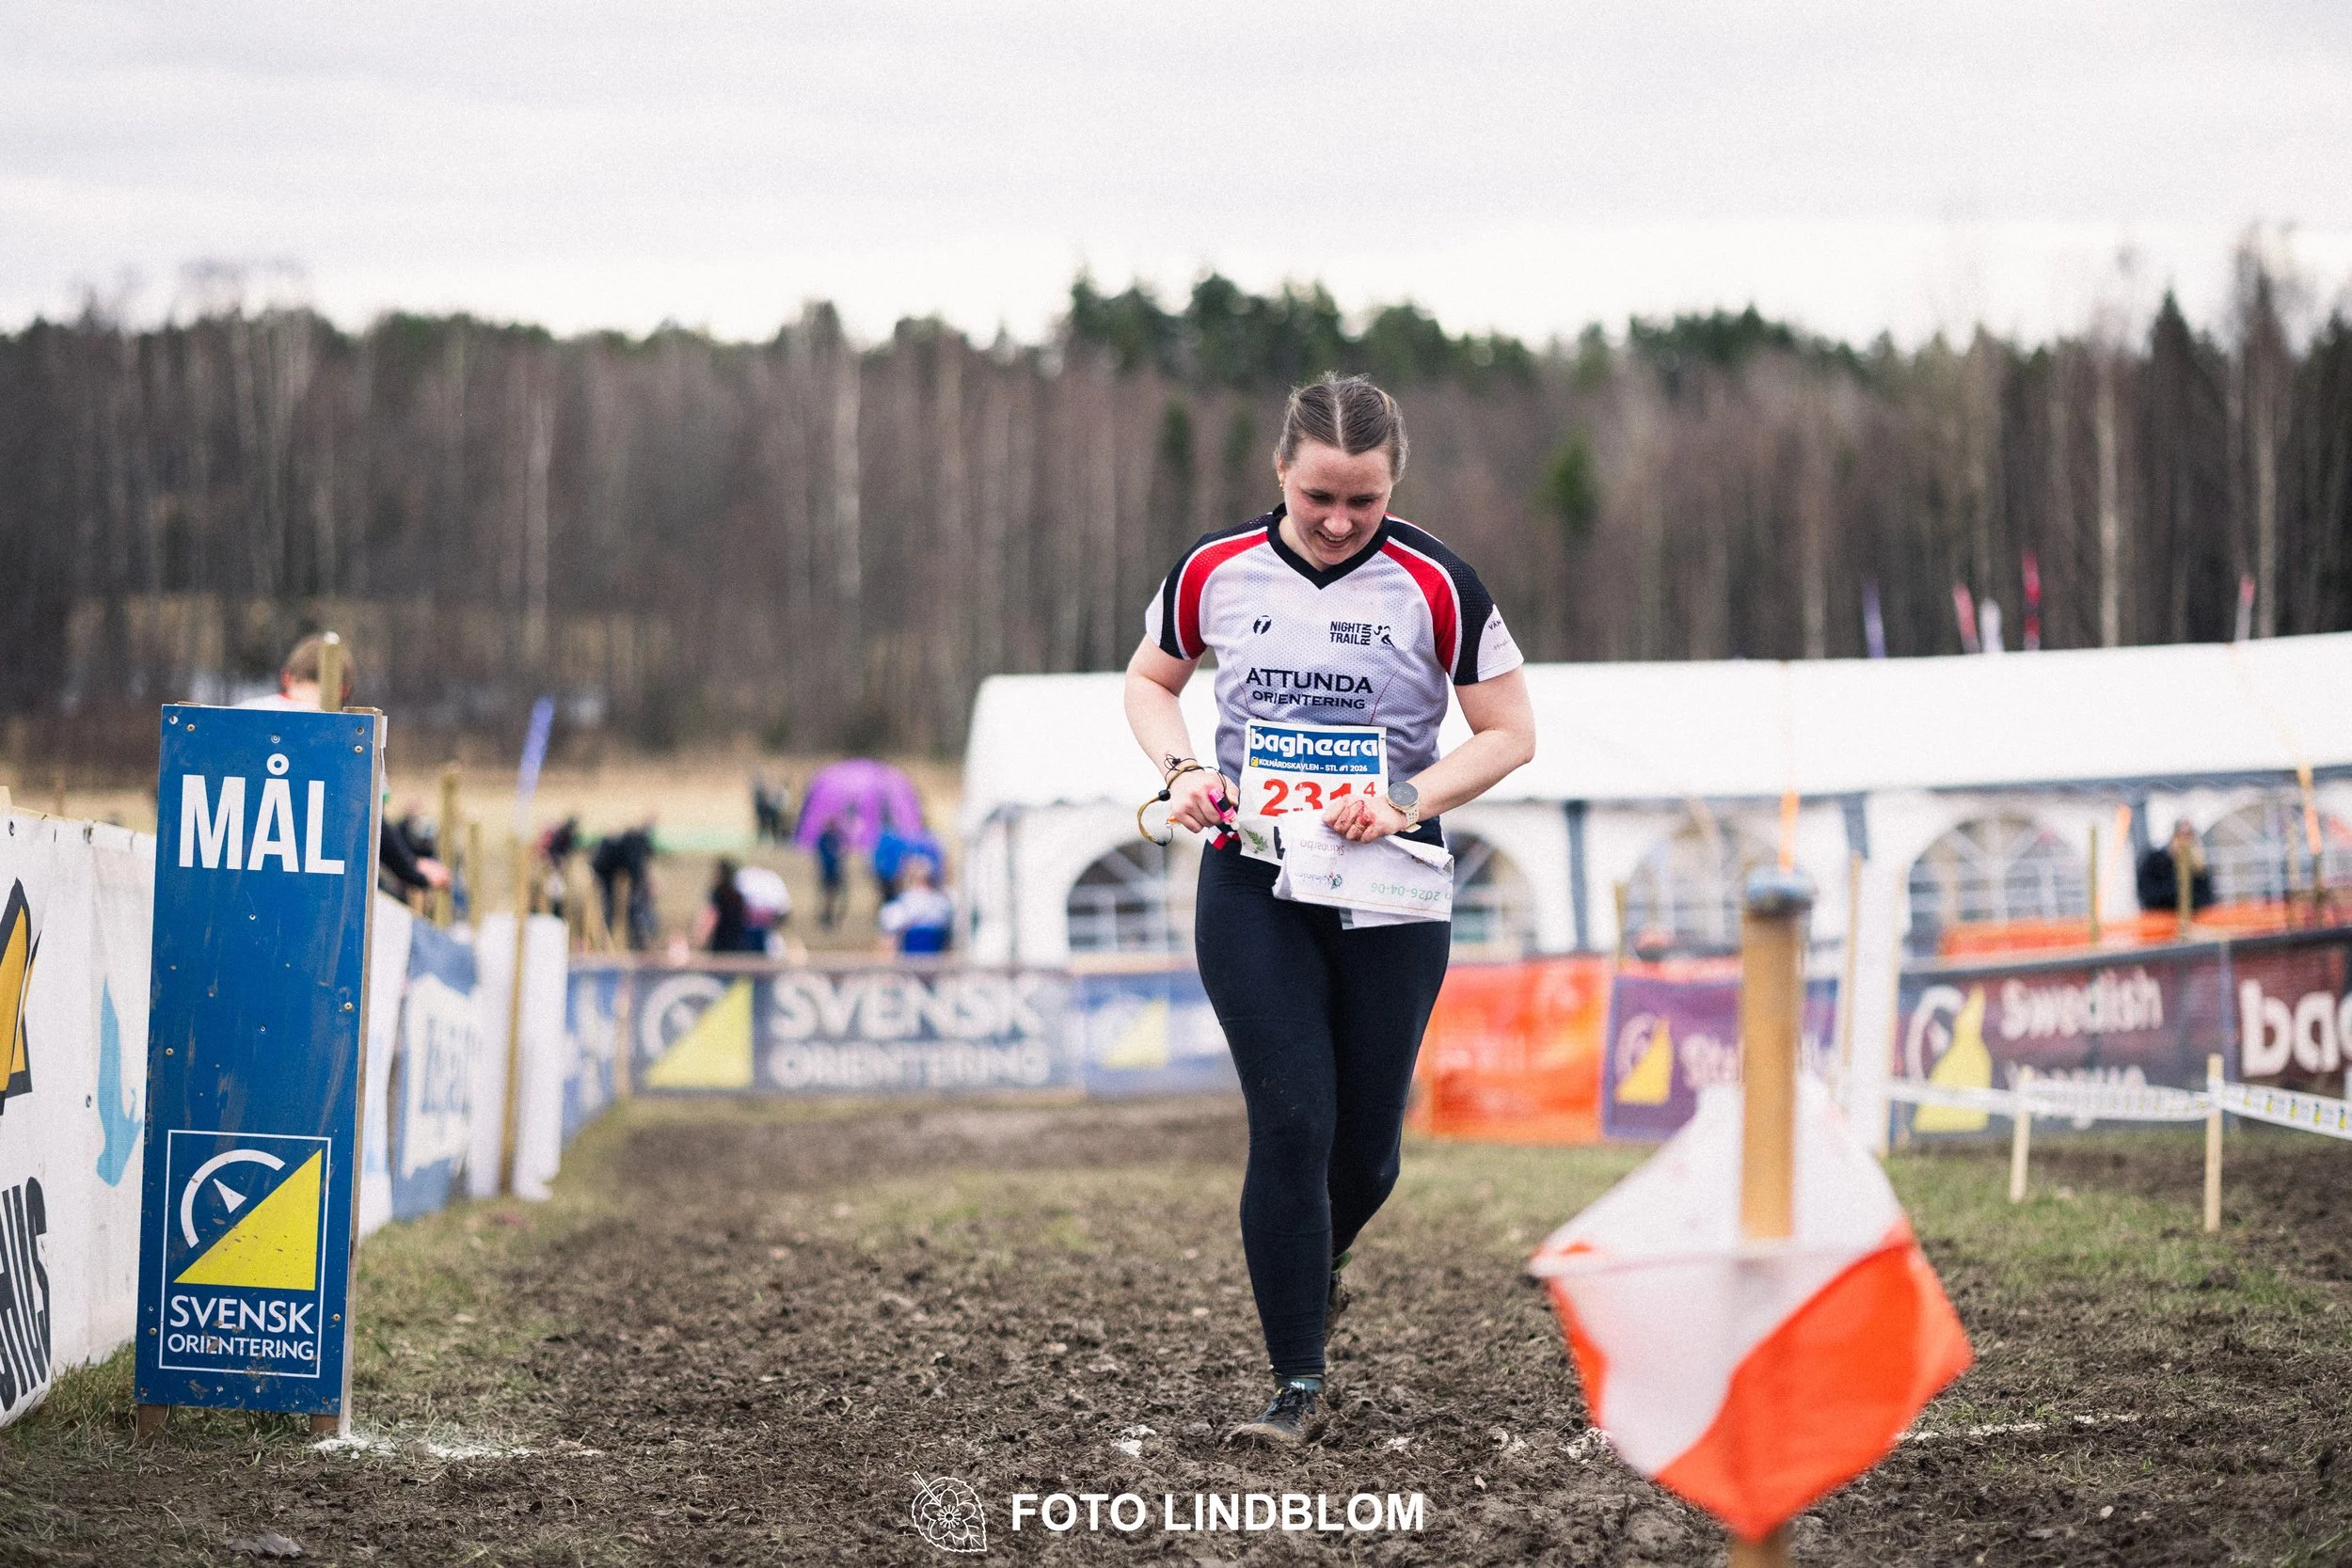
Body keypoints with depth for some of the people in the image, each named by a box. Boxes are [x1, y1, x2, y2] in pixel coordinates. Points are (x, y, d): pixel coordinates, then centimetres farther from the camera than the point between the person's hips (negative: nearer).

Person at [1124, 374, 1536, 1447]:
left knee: (1367, 1141, 7)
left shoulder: (1435, 586, -8)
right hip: (1252, 884, 0)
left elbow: (1510, 732, -2)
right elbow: (1150, 681, 16)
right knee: (1292, 1122, -11)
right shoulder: (1216, 572, -2)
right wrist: (1180, 769, -4)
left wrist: (1407, 801, -17)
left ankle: (1318, 1266, 43)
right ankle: (1298, 1386, -3)